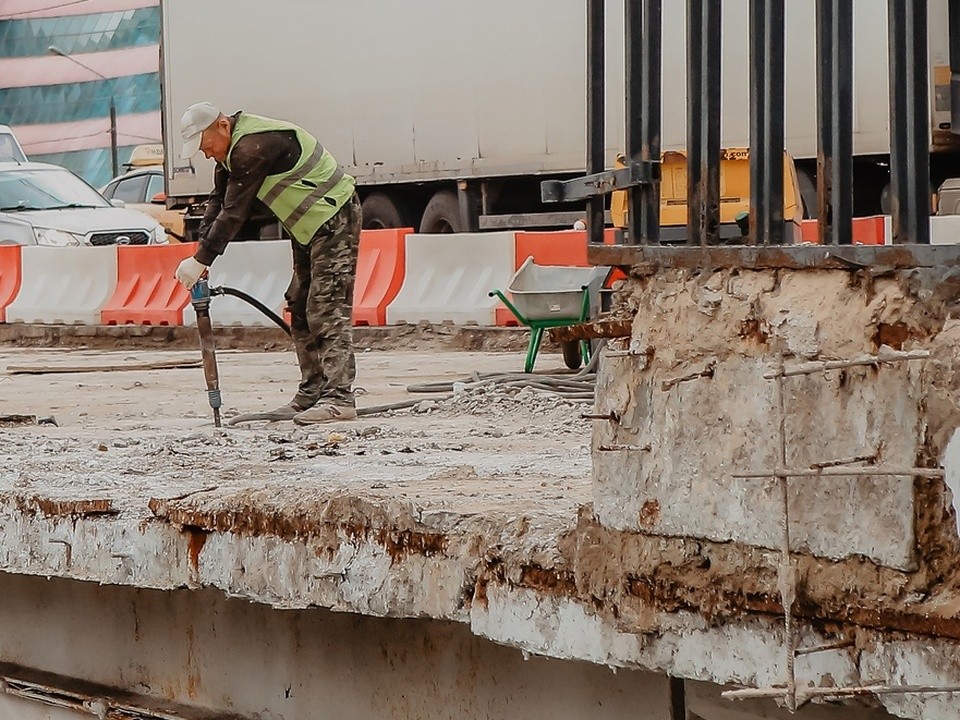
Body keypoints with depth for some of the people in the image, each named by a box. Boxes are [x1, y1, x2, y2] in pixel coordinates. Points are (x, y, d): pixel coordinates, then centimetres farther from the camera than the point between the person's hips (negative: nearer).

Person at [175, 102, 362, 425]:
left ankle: (339, 399, -19)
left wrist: (201, 260, -23)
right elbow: (218, 203, 8)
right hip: (308, 229, 11)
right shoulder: (232, 149, 7)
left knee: (327, 312, -15)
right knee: (300, 311, 12)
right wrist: (200, 256, -4)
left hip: (334, 221, -11)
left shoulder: (253, 147, -26)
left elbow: (234, 213, -26)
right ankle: (310, 395, 16)